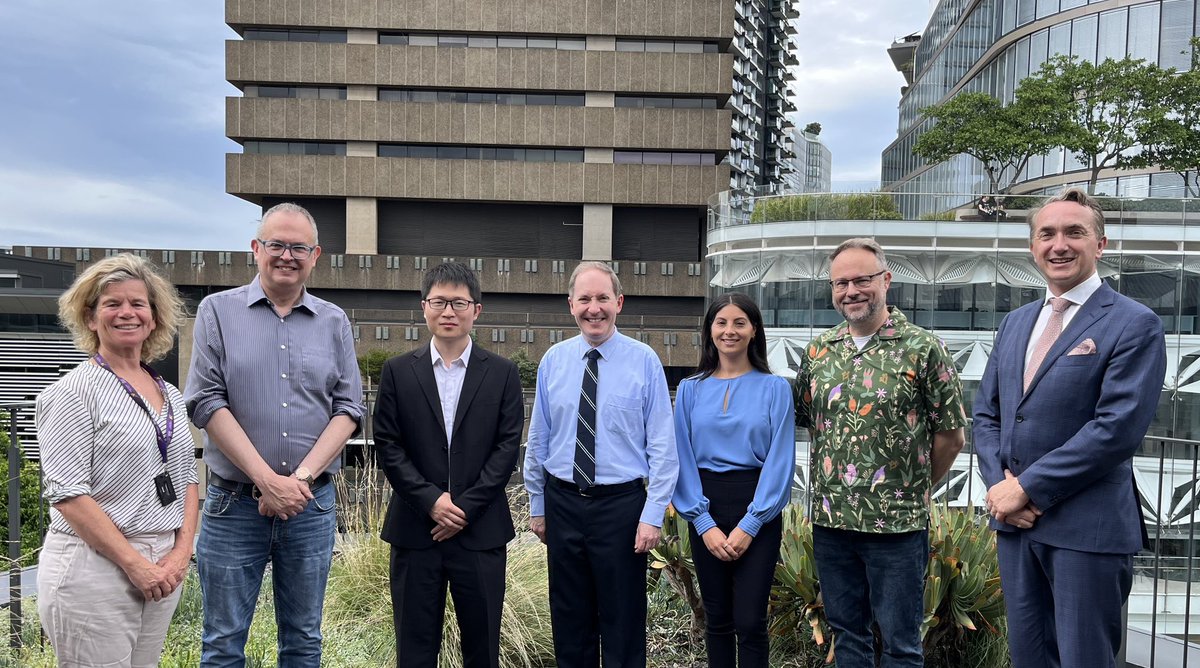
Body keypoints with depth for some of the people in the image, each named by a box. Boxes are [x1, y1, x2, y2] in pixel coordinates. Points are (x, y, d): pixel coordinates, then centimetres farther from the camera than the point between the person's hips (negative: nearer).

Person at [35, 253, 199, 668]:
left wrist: (181, 552, -1)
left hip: (164, 568, 6)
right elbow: (68, 493, -14)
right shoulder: (73, 392, -8)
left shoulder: (169, 395, 11)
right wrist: (134, 564, -16)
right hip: (95, 567, -6)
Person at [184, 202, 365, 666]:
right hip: (234, 504, -2)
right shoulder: (218, 311, 1)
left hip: (312, 504, 2)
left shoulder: (334, 323, 7)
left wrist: (301, 477, -12)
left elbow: (349, 409, 2)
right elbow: (206, 401, -7)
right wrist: (268, 480, -13)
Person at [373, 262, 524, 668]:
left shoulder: (502, 373, 3)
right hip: (415, 529, 1)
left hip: (481, 529, 0)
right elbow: (387, 446, 0)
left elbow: (507, 447, -2)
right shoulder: (398, 372, 4)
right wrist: (431, 500, -11)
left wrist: (466, 507, -10)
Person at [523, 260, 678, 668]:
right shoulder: (553, 360, 1)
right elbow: (538, 439, 7)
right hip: (562, 502, 3)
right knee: (569, 620, 16)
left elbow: (663, 446, -8)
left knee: (623, 622, 9)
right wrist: (537, 506, 8)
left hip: (621, 504, -3)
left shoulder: (644, 361, -7)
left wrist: (653, 515, -12)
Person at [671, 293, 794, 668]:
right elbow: (682, 460, 1)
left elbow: (780, 461, -6)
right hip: (705, 509, 2)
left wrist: (749, 526, -12)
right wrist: (704, 524, -8)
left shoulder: (774, 388, -1)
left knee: (749, 622, -3)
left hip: (758, 509, -2)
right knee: (716, 620, 12)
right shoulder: (690, 390, 4)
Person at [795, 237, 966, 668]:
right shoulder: (819, 351, 6)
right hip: (829, 521, 4)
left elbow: (950, 436, -2)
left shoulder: (923, 349, -7)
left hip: (897, 525, -4)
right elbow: (805, 419, 14)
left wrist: (911, 489, 3)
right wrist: (835, 484, 8)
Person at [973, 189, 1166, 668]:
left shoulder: (1134, 325, -8)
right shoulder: (1015, 323, 12)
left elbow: (1118, 427, -17)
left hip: (1088, 529, -6)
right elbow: (987, 414, 12)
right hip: (1015, 520, 6)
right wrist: (1000, 482, -5)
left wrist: (1027, 487, -16)